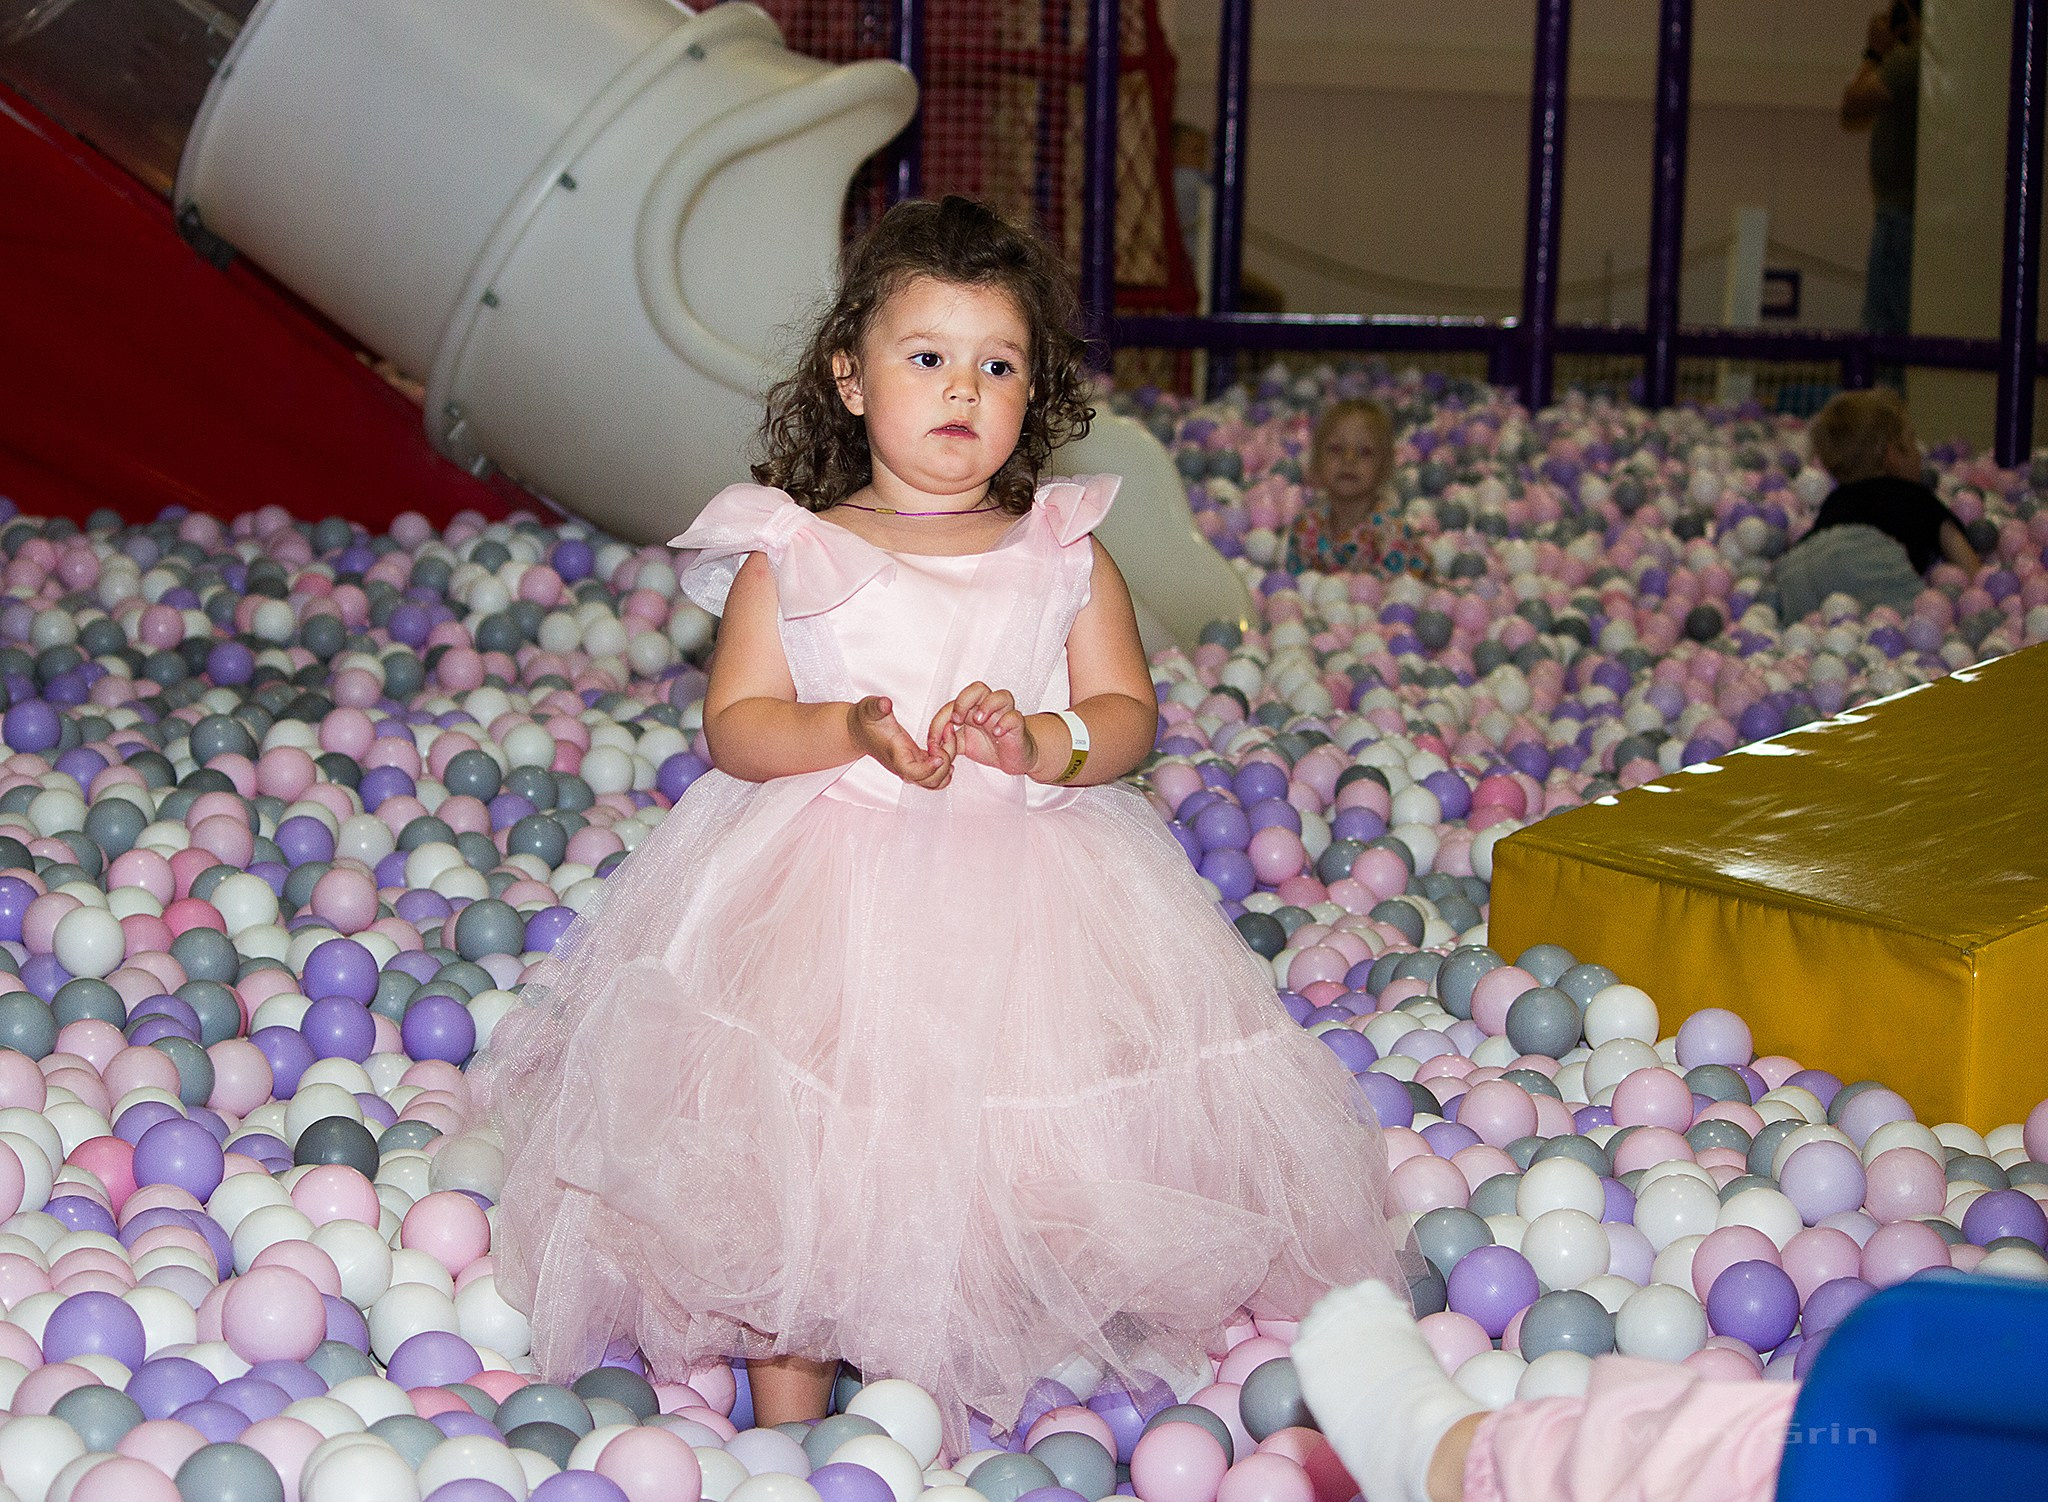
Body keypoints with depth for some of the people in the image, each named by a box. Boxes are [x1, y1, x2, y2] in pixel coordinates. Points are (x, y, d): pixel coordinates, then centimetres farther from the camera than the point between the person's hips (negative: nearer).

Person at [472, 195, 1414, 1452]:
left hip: (1022, 897, 1)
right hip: (820, 896, -1)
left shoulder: (1067, 556, 7)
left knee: (1008, 1150, -4)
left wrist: (1039, 742, -18)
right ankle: (788, 1405, 10)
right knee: (792, 1146, -4)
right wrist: (855, 728, -19)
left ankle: (974, 1386, 13)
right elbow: (735, 723, -1)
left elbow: (1127, 715, 3)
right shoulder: (790, 554, 3)